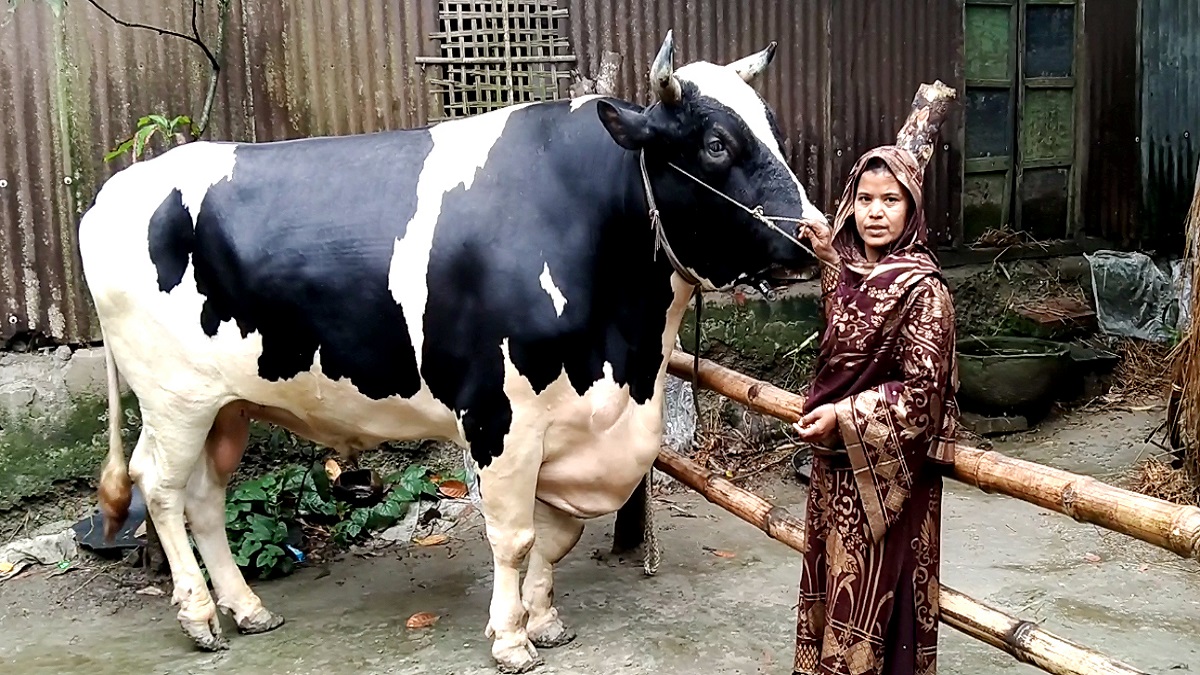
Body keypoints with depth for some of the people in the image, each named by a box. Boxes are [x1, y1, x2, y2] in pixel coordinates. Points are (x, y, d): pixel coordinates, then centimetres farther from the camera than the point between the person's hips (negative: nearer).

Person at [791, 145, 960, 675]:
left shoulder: (920, 284, -17)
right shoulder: (852, 270, 4)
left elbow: (922, 388, -18)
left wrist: (843, 417, -21)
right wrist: (829, 259, 17)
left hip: (886, 464, -7)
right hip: (836, 459, 8)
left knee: (874, 588, 4)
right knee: (835, 579, 19)